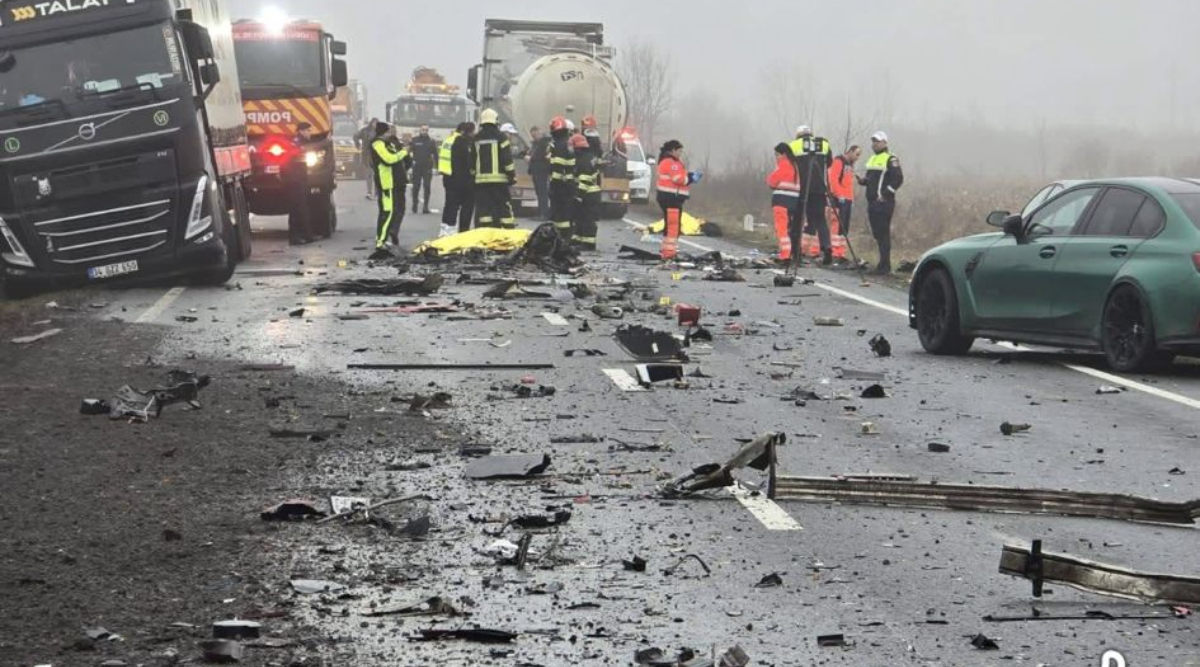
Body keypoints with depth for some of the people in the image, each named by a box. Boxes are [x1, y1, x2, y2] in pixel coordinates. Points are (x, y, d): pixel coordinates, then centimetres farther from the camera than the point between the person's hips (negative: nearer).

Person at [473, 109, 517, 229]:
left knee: (483, 209, 3)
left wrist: (472, 175, 23)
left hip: (480, 180, 3)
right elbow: (507, 160, -9)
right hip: (499, 179, -3)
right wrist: (512, 176, -3)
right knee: (505, 209, 1)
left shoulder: (476, 139, 9)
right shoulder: (501, 137, -4)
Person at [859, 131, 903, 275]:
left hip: (884, 203, -9)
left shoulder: (890, 159, -7)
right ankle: (883, 264, 17)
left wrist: (885, 194, -18)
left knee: (883, 233, -10)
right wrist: (864, 181, 5)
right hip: (872, 202, 9)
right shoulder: (872, 159, 21)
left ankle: (885, 266, -10)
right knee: (877, 234, 11)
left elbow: (898, 179, -14)